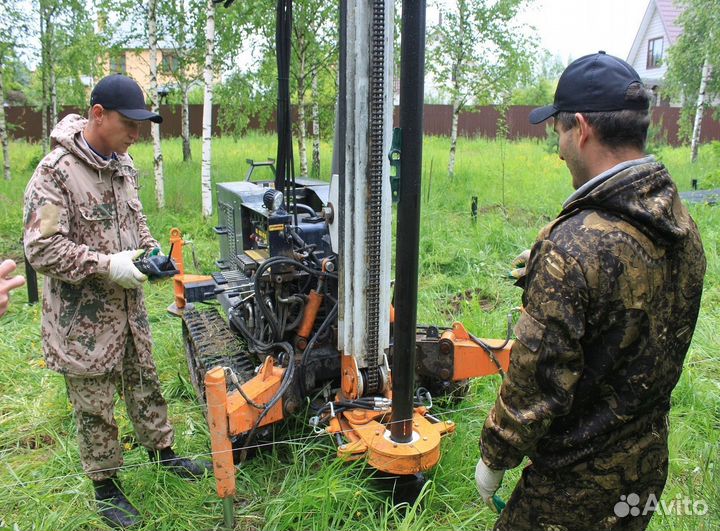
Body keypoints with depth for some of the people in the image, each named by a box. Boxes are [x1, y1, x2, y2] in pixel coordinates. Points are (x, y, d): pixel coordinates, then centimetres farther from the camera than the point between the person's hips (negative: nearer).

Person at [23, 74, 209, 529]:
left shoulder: (123, 164, 5)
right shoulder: (55, 173, -19)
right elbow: (41, 249, -21)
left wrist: (151, 250, 0)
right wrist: (107, 266, -24)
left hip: (129, 307, 7)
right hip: (84, 319, -6)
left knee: (145, 384, 21)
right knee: (95, 407, 10)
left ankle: (162, 450, 42)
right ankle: (106, 487, 29)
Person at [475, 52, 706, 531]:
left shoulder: (575, 245, -29)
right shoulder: (684, 226, -4)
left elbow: (537, 379, -24)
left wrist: (494, 458, -9)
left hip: (576, 480, -7)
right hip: (650, 465, 8)